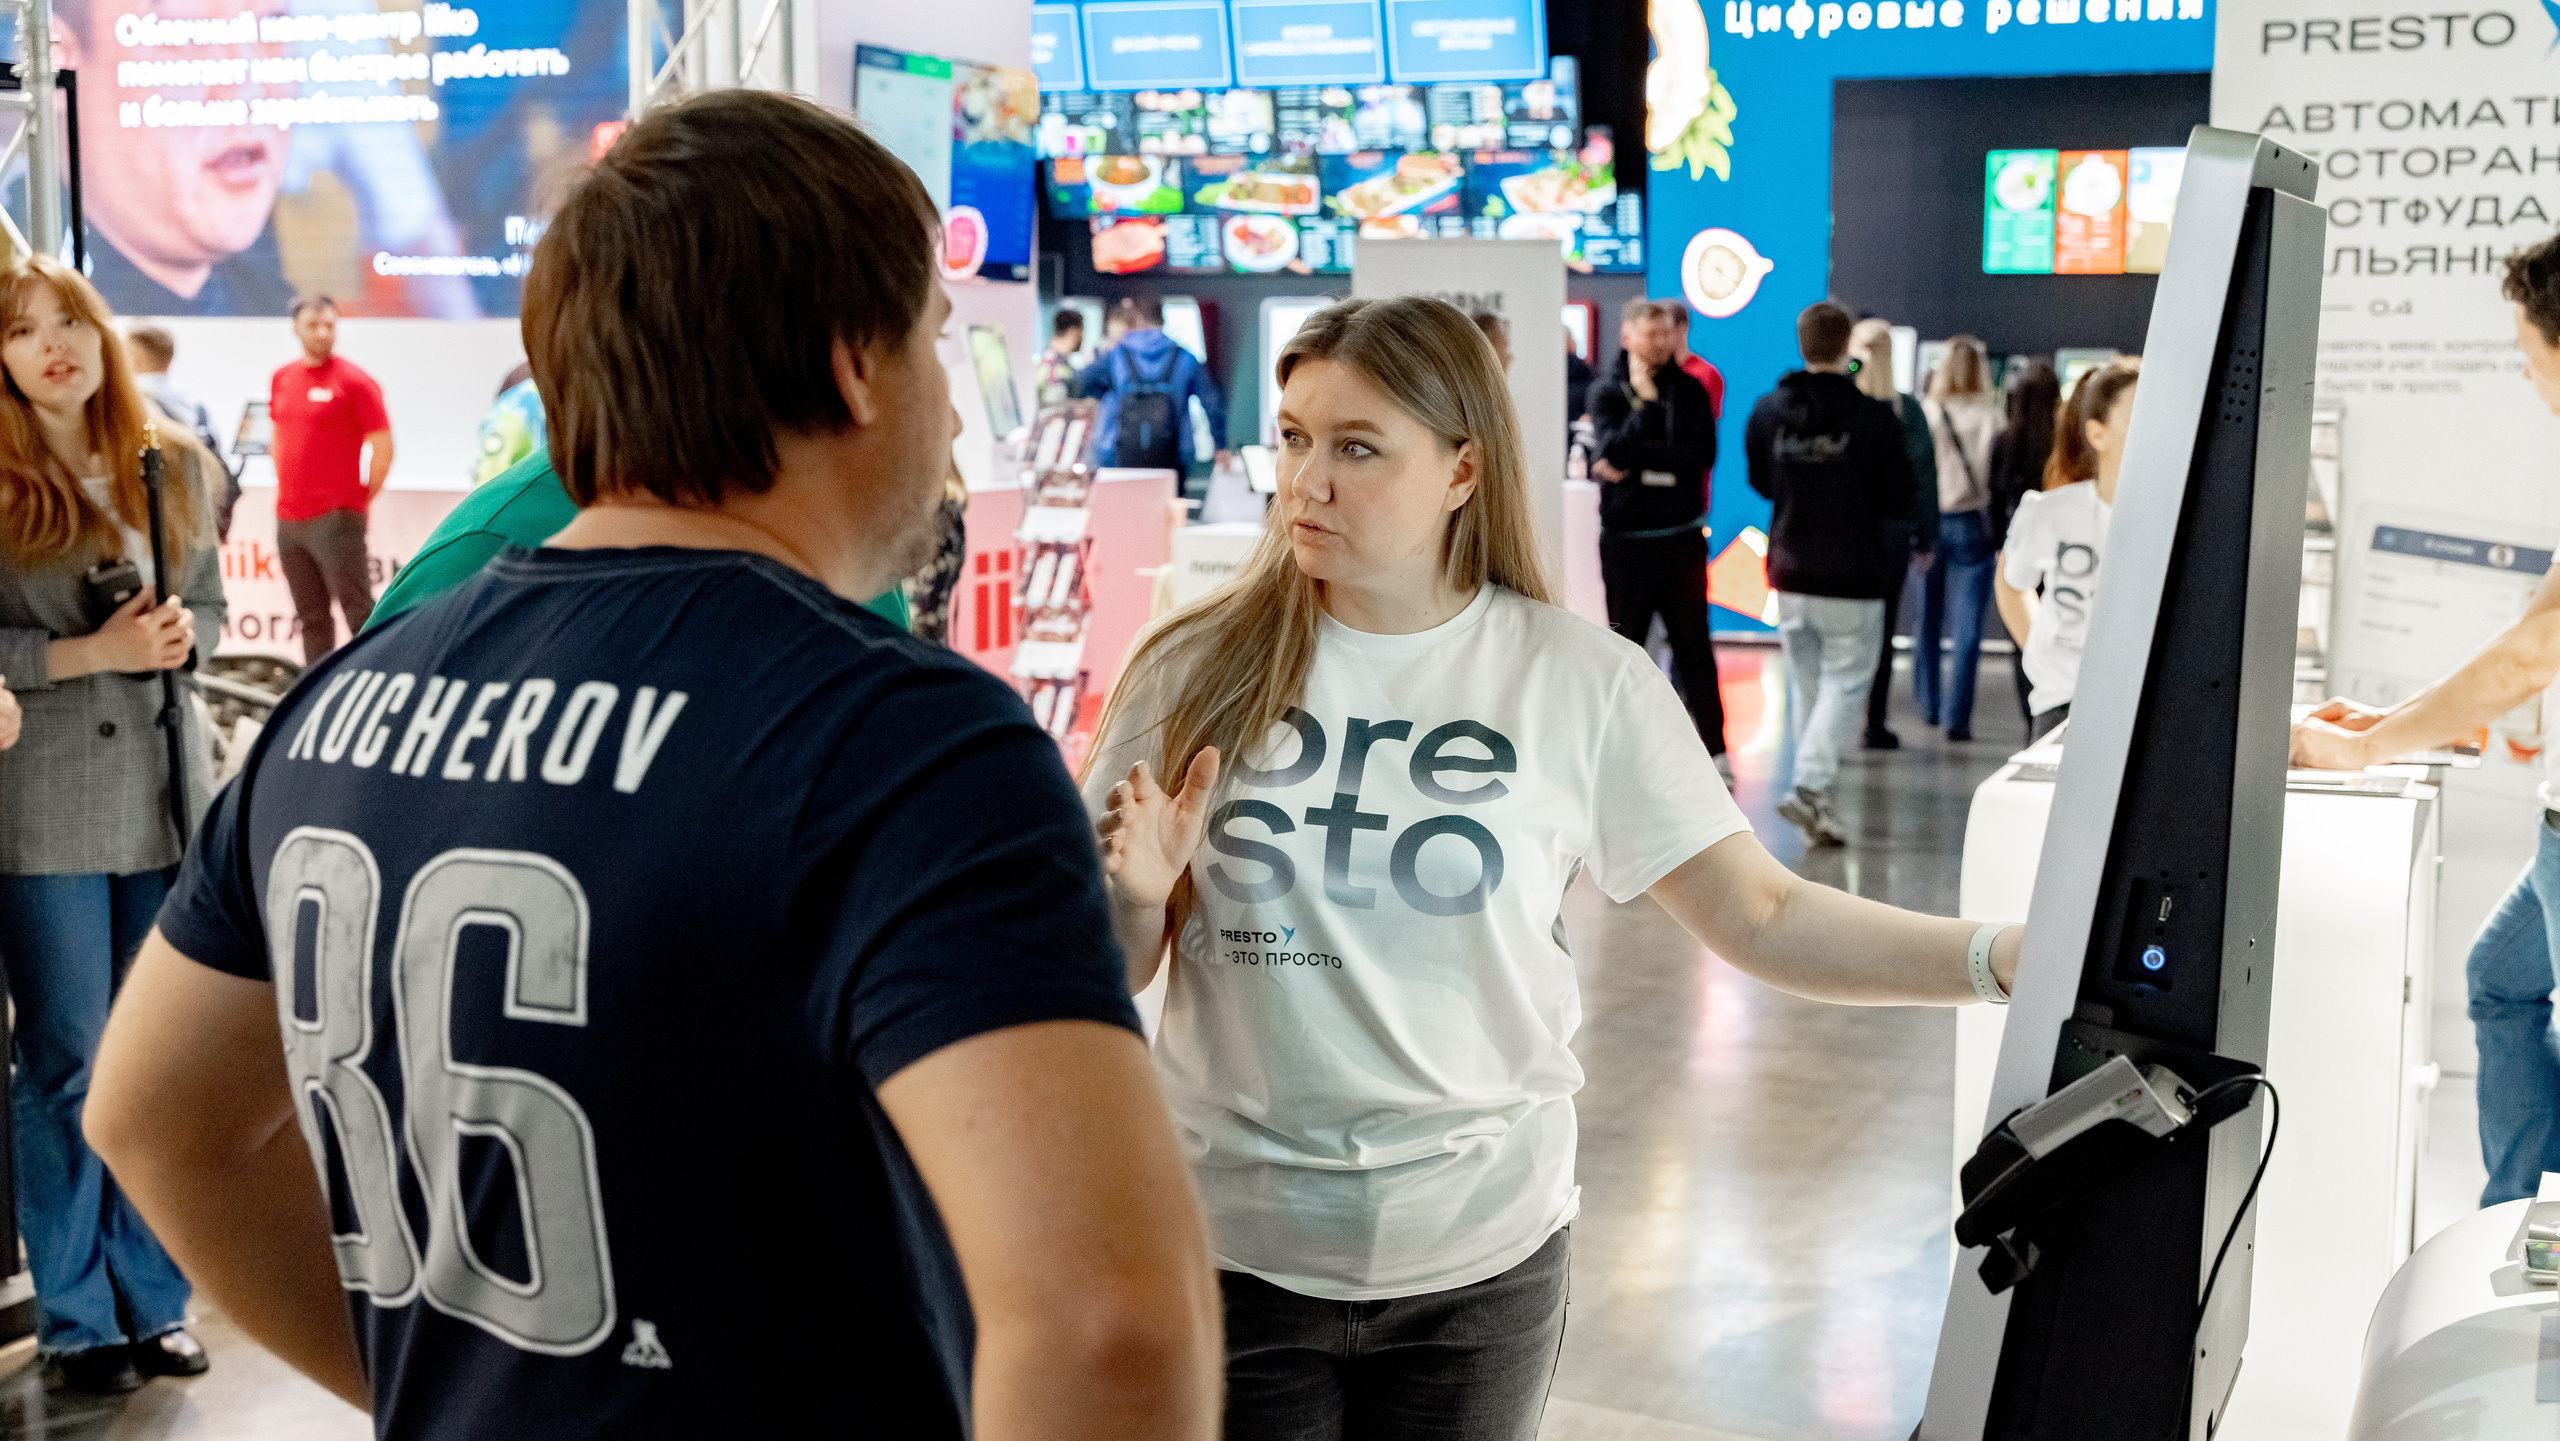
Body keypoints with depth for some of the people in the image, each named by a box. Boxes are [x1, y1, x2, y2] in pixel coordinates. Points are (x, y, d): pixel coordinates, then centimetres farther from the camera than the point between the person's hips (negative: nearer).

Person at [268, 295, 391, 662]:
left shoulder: (355, 381, -7)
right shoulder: (282, 378, 12)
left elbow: (383, 448, -7)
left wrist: (360, 498, -4)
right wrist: (287, 489, 16)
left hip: (336, 520, -6)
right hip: (289, 518, 6)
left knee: (359, 611, -6)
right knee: (311, 617, 12)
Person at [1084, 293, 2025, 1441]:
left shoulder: (1581, 681, -5)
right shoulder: (1200, 670, -4)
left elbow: (1759, 916, -6)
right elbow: (1115, 975, 3)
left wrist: (2011, 957, -16)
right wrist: (1138, 892, -18)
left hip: (1477, 1255, 0)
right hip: (1236, 1246, 0)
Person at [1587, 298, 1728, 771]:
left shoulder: (1690, 390, 6)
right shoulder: (1607, 390, 0)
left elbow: (1702, 454, -7)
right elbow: (1616, 451, -16)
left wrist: (1638, 463, -12)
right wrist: (1645, 401, -15)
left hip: (1682, 536, 1)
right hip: (1626, 537, -1)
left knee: (1694, 646, 2)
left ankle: (1716, 747, 7)